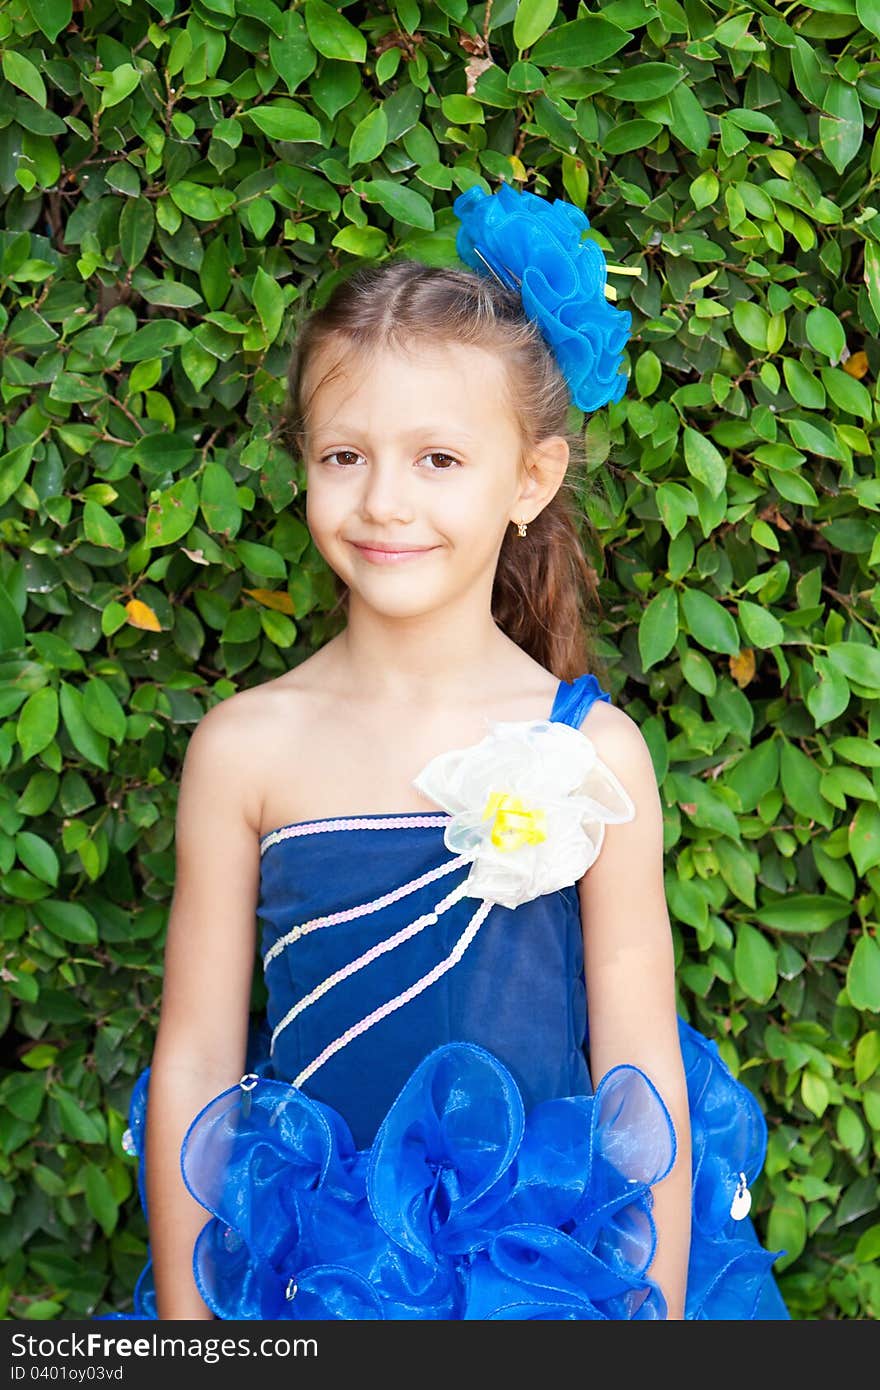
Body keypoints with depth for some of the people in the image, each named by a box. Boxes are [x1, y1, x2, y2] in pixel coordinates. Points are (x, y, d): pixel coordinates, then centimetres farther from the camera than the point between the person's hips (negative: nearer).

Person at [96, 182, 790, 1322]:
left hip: (554, 1266, 0)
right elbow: (194, 1061, -3)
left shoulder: (592, 751, -10)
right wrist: (184, 1315, -1)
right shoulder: (244, 747, -8)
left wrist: (654, 1313, -4)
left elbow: (640, 1071, -5)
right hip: (307, 1275, 1)